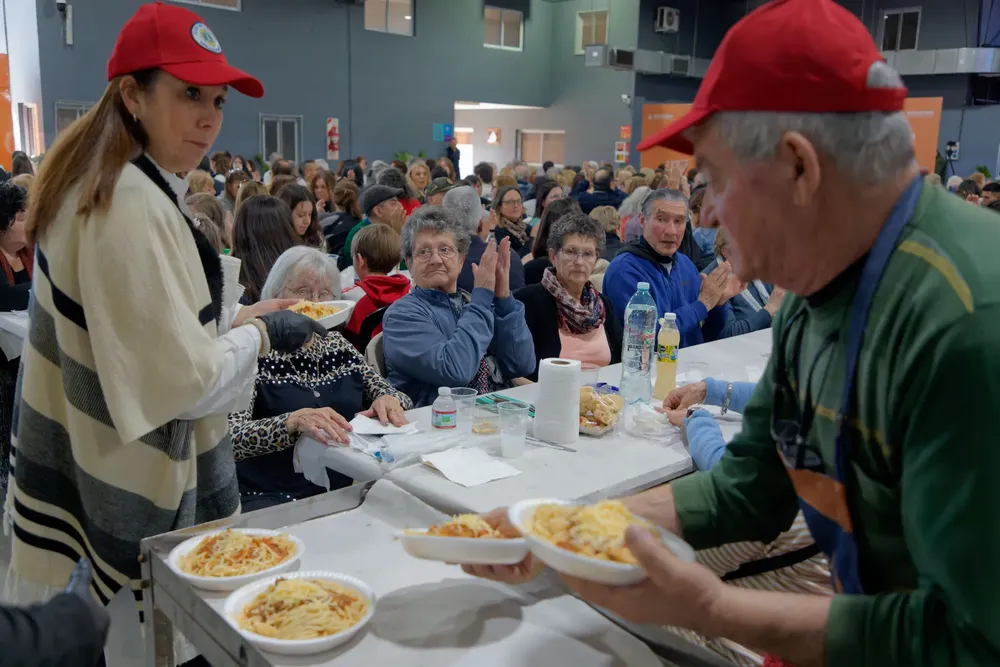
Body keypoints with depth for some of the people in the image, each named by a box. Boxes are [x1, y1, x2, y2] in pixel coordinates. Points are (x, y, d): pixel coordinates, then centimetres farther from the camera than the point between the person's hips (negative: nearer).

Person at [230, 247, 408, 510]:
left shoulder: (337, 345, 14)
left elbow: (388, 392, 14)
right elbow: (231, 438, -16)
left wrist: (389, 400, -9)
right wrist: (293, 421, -32)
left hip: (347, 493, 6)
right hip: (272, 498, -5)